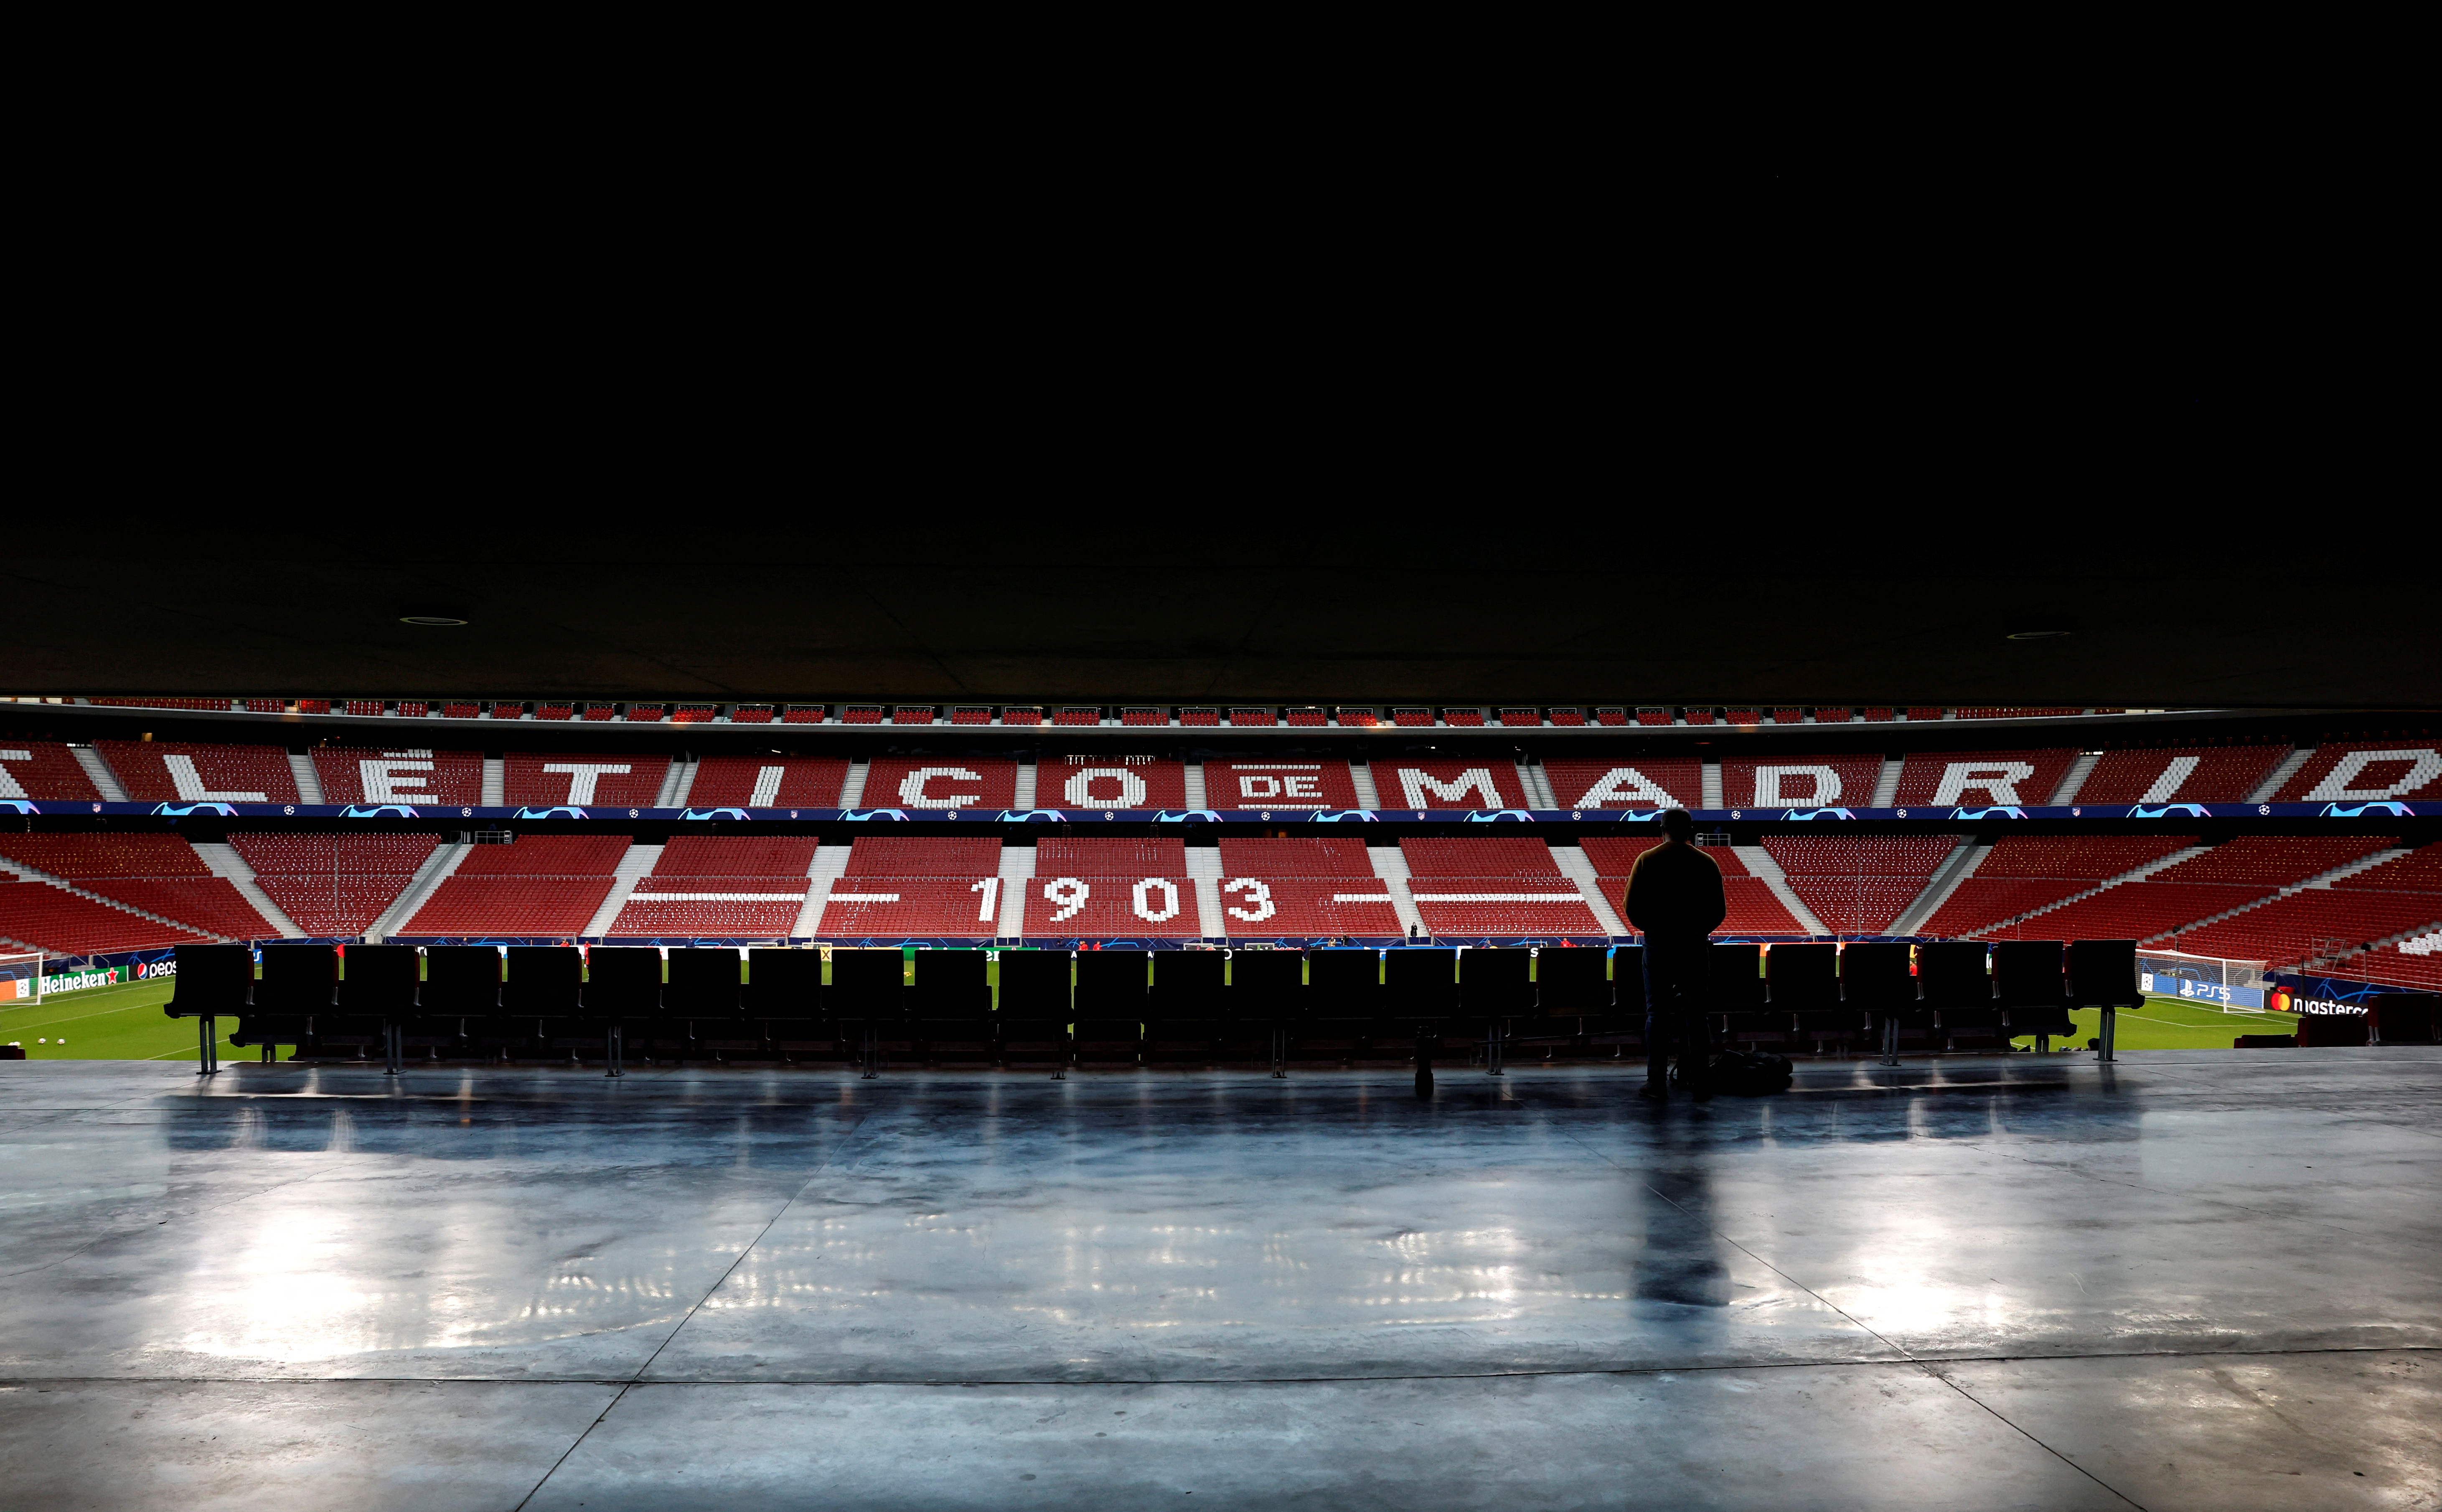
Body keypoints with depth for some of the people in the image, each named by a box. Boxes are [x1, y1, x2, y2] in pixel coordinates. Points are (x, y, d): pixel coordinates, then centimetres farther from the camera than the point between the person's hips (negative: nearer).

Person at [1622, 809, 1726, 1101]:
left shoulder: (1647, 861, -3)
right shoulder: (1706, 863, -1)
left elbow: (1632, 906, -3)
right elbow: (1719, 910, 1)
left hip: (1657, 944, -1)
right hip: (1695, 946, 1)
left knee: (1657, 1013, 6)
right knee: (1697, 1014, 7)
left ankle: (1656, 1083, 5)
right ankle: (1701, 1082, 7)